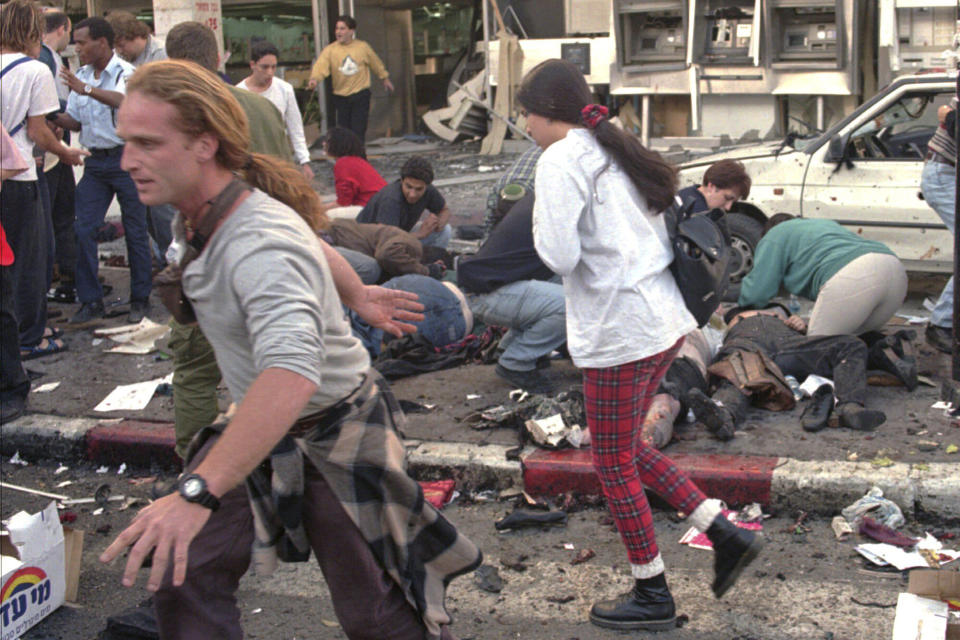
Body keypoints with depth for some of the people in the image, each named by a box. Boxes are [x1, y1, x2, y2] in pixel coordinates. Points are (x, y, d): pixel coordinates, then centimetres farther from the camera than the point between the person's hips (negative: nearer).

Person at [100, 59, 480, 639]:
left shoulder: (261, 243, -34)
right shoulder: (198, 216, -5)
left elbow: (291, 372, -53)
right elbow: (312, 247, 15)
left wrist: (199, 490, -62)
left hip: (334, 437, -8)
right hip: (259, 428, 8)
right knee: (183, 581, -5)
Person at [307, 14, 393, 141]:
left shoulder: (363, 47, 0)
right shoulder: (330, 50, -4)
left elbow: (376, 63, 15)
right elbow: (321, 65, -20)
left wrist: (385, 78, 26)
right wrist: (314, 78, -40)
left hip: (361, 95, -1)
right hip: (340, 96, 1)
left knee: (358, 131, -7)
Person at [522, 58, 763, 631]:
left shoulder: (560, 161, -12)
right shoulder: (619, 151, 15)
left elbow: (560, 256, -21)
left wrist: (541, 227, -1)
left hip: (618, 334, -9)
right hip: (666, 321, 9)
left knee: (616, 465, 7)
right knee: (629, 449, 22)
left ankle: (652, 596, 20)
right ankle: (726, 534, 20)